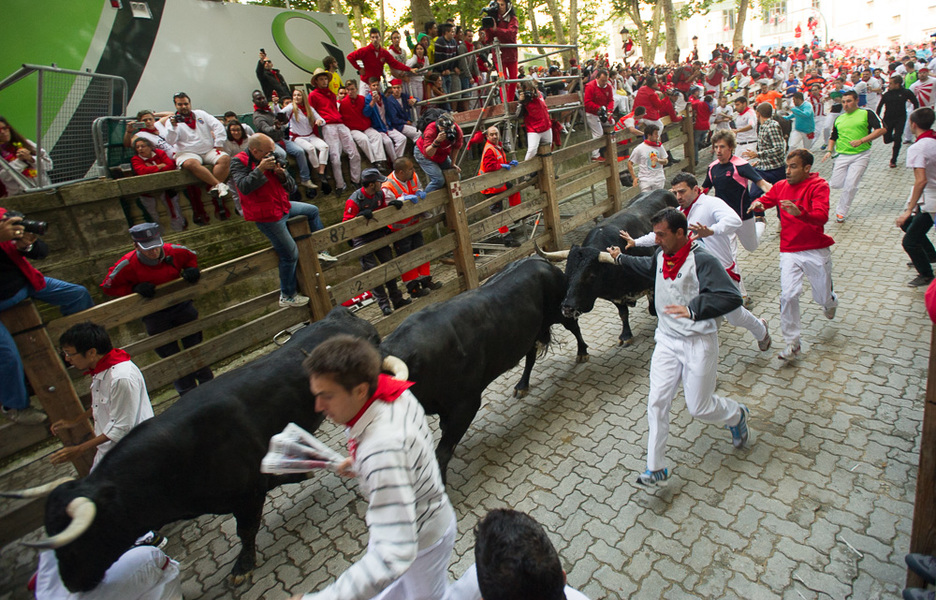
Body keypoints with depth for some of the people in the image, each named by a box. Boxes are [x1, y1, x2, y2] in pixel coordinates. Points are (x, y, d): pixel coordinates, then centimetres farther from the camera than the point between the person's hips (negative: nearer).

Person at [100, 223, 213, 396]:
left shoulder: (174, 251, -14)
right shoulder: (128, 265, -19)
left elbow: (191, 257, 8)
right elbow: (108, 286, -8)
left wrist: (191, 269, -12)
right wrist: (135, 289, -21)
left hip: (182, 305, 2)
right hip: (154, 315, -1)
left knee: (195, 346, 12)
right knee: (170, 355, 7)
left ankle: (207, 384, 31)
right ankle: (189, 396, 22)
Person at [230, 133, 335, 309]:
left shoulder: (271, 160, 7)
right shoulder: (240, 162, -12)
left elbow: (291, 188, 7)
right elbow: (244, 187, -29)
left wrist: (282, 174, -13)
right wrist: (260, 169, -28)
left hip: (282, 207, 9)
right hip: (267, 216, -9)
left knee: (313, 210, 25)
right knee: (290, 254, -6)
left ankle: (320, 250, 31)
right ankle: (287, 296, 6)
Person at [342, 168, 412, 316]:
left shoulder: (380, 194, -3)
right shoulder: (354, 201, -22)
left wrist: (394, 203, -8)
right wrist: (361, 215, -33)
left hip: (379, 235, 6)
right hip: (363, 241, -6)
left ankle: (397, 299, 24)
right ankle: (384, 305, 5)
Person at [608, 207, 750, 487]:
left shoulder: (702, 261, -19)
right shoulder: (661, 255, 3)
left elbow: (732, 297, -28)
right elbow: (647, 266, 28)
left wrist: (694, 310, -40)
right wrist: (621, 258, 33)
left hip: (698, 343, -6)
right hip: (667, 340, 6)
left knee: (699, 407, 5)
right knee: (657, 402, 0)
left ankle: (737, 415, 42)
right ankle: (656, 468, 11)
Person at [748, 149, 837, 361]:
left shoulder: (818, 186, -10)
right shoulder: (781, 186, 4)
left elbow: (822, 216, -23)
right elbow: (765, 200, 15)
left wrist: (800, 213, -44)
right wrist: (757, 204, -11)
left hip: (816, 250, -2)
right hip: (789, 251, 2)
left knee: (822, 298, 9)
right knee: (788, 295, -12)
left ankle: (831, 301, 50)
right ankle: (792, 343, 1)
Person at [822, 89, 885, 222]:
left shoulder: (867, 114, 1)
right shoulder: (839, 118, 15)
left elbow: (881, 129, -7)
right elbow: (833, 137, 23)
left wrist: (861, 141, -18)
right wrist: (829, 151, 6)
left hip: (860, 155, -4)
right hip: (842, 155, 4)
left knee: (850, 186, -9)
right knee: (836, 184, -4)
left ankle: (841, 212, 5)